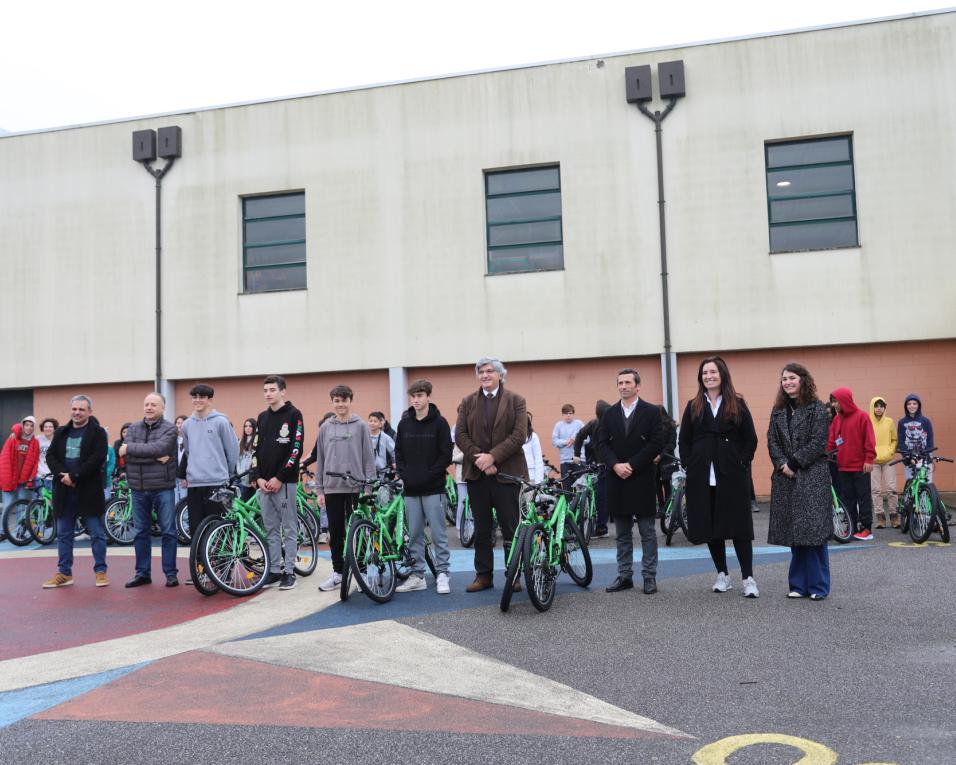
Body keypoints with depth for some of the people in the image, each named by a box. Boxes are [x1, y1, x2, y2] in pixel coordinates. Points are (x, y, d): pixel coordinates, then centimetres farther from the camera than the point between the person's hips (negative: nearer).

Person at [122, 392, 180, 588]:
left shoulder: (169, 429, -3)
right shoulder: (133, 428, 9)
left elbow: (158, 448, -21)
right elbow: (127, 455, -6)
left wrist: (130, 448, -11)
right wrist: (155, 457, -17)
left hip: (163, 488, -4)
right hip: (138, 488, 4)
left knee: (168, 532, 1)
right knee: (141, 533, 11)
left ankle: (171, 573, 9)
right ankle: (142, 573, 21)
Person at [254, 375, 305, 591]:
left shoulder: (293, 415, -5)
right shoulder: (262, 417, 14)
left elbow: (296, 449, -12)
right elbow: (256, 449, 14)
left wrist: (279, 478, -14)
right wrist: (259, 477, 0)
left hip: (285, 481, -6)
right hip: (264, 482, 6)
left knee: (289, 528, 0)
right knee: (270, 529, 10)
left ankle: (289, 571, 6)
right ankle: (275, 570, 17)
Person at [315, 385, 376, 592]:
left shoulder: (360, 426, 1)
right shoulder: (325, 427, 9)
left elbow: (368, 458, 0)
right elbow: (320, 460, 11)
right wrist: (319, 490, 7)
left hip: (356, 487, -3)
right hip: (332, 488, 3)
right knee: (335, 532, 7)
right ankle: (338, 571, 18)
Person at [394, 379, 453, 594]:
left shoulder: (439, 422, -3)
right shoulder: (404, 423, 8)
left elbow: (446, 455, -6)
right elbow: (398, 453, 12)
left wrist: (429, 476, -12)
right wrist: (404, 475, -1)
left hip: (433, 488, -4)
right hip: (410, 489, 4)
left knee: (438, 534, 0)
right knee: (414, 534, 8)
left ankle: (442, 574, 9)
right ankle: (417, 575, 16)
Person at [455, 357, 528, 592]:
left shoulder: (516, 400, 2)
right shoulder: (467, 402, 10)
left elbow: (519, 435, -9)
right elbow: (460, 435, 2)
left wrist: (493, 457, -17)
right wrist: (478, 458, -13)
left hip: (506, 472, -3)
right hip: (476, 473, 3)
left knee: (510, 528, 2)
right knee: (481, 529, 9)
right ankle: (483, 575, 17)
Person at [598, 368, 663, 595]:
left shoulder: (651, 412, 0)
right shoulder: (609, 413, 10)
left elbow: (656, 443, -8)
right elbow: (602, 443, 4)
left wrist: (631, 465, -14)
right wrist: (615, 465, -12)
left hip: (642, 480, -3)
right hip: (617, 479, 4)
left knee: (647, 532, 3)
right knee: (622, 534, 10)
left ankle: (649, 576, 10)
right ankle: (624, 576, 17)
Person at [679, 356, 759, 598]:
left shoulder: (737, 404, 4)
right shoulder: (693, 406, 10)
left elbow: (750, 439, 3)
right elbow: (684, 441, 9)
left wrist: (741, 463, -6)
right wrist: (689, 466, -1)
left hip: (732, 475, -2)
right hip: (702, 476, 3)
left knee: (738, 525, -3)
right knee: (710, 526, 6)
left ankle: (748, 578, 2)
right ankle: (722, 575, 18)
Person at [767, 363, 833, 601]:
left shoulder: (817, 409, -3)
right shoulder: (779, 411, 13)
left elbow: (817, 442, -10)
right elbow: (772, 440, 7)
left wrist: (793, 463, -13)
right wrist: (782, 464, -8)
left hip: (812, 477, -5)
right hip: (786, 478, 5)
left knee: (812, 530, -5)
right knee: (794, 532, 8)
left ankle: (818, 586, 5)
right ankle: (799, 584, 15)